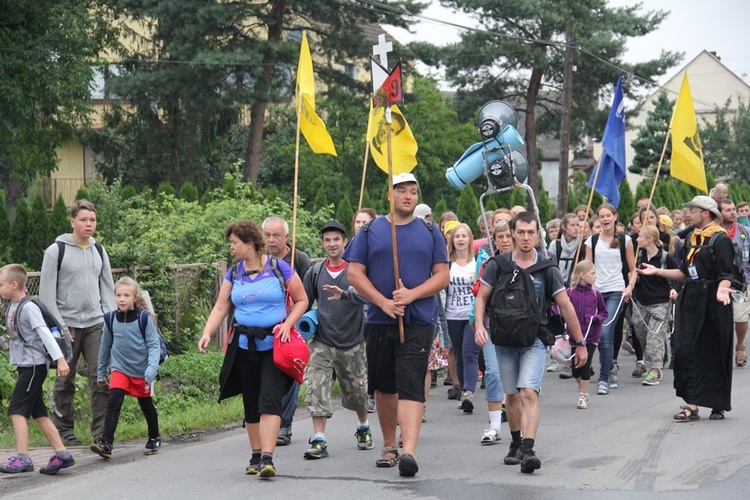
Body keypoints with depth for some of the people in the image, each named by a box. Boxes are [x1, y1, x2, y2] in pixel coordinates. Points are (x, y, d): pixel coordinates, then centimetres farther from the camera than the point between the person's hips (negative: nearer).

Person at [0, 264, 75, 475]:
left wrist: (60, 359, -23)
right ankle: (62, 454, 12)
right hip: (26, 365, 9)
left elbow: (45, 333, -20)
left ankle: (23, 458, -13)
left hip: (34, 365, -9)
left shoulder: (28, 307, -15)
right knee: (38, 412, 9)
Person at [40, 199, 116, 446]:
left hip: (95, 324, 3)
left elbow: (108, 289, 17)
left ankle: (101, 432, -3)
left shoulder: (99, 251, 12)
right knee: (65, 381, 4)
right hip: (68, 324, -3)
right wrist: (58, 325, -11)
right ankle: (64, 430, 15)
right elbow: (46, 293, -4)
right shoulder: (56, 251, -3)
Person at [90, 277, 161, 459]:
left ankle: (154, 438, 37)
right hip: (120, 369, 1)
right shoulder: (111, 318, -2)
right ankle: (106, 444, -21)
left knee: (146, 405, 16)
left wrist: (151, 369, -24)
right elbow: (105, 346, 10)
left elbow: (154, 345, -11)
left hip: (141, 371, -1)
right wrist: (101, 373, 16)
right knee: (113, 403, -16)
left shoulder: (144, 317, -12)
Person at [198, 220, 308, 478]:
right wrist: (207, 333, -10)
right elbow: (220, 308, 6)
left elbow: (301, 300, 5)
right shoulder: (233, 273, 8)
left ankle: (267, 458, -20)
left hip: (274, 344, -4)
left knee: (269, 400, -15)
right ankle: (256, 456, 21)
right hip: (244, 346, 4)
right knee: (251, 404, 9)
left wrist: (287, 324, -10)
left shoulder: (280, 268, -3)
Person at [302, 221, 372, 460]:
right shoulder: (315, 272, 6)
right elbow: (304, 302, 12)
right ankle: (319, 440, -13)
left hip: (352, 341, -2)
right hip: (322, 341, 2)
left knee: (357, 391, 12)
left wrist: (344, 294, -41)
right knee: (316, 388, -13)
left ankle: (364, 428, 39)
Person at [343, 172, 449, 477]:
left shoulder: (430, 232, 6)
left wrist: (411, 295, -13)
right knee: (384, 386, 12)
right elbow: (355, 273, 2)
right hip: (379, 322, 2)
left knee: (411, 385, -13)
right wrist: (384, 302, -11)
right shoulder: (371, 230, 7)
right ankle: (389, 445, 27)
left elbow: (442, 276, 3)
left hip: (418, 322, -2)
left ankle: (408, 451, -22)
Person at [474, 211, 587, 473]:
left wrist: (580, 343, 4)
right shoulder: (498, 264, -1)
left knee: (529, 392, -17)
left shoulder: (547, 269, -3)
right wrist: (479, 325, -15)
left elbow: (565, 306, 1)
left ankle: (528, 450, -23)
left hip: (534, 340, -2)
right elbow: (481, 297, 4)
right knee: (512, 395, 11)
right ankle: (516, 443, 30)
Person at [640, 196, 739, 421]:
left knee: (714, 355, 0)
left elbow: (728, 275, -14)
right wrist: (658, 271, 18)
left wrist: (722, 289, -34)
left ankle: (718, 405, 9)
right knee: (687, 351, 0)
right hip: (691, 302, 8)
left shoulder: (720, 239, -9)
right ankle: (692, 404, 2)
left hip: (712, 304, -7)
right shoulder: (691, 238, 16)